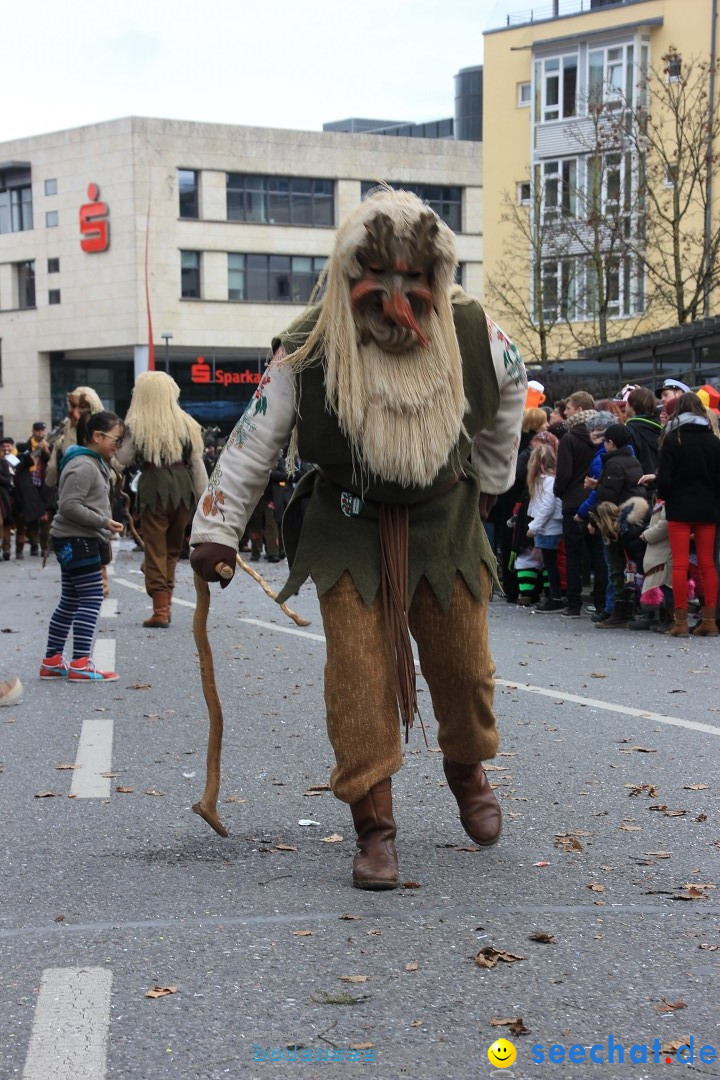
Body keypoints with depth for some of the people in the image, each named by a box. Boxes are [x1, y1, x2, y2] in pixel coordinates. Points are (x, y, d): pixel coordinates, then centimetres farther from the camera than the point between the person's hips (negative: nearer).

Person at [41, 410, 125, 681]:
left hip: (79, 540, 11)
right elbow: (69, 505, -22)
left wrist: (105, 527, 14)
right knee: (91, 599, -10)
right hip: (76, 540, -11)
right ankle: (80, 664, -10)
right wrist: (104, 522, -19)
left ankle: (52, 661, 17)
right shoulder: (83, 466, -16)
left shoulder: (94, 463, 17)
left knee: (70, 602, 13)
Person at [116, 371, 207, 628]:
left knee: (155, 549, 2)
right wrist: (203, 497, 10)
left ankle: (160, 610, -3)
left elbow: (124, 459, 1)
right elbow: (197, 462, 6)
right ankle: (166, 604, 20)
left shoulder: (136, 426, -4)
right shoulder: (186, 424, 4)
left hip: (154, 486, -3)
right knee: (173, 548, 17)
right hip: (183, 486, 3)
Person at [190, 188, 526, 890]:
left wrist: (491, 480, 19)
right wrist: (217, 529, -8)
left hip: (444, 520, 2)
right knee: (359, 673, -10)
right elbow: (252, 443, -9)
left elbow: (509, 392, 11)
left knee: (463, 661, 9)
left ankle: (467, 772, 38)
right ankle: (373, 825, 0)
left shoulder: (474, 336, -12)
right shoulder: (308, 352, -18)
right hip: (348, 526, -2)